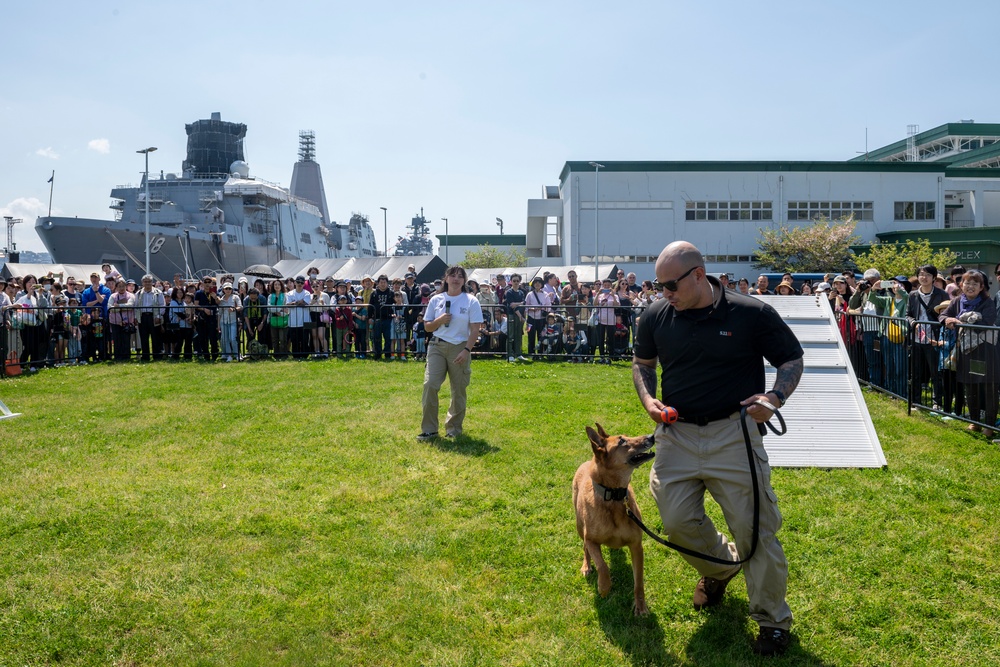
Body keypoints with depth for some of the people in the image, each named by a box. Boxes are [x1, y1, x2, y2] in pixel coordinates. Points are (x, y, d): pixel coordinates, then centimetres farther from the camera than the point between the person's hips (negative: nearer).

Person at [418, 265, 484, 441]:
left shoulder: (471, 301, 0)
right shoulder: (436, 300, 7)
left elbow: (475, 329, -3)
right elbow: (427, 327, 10)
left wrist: (467, 350, -14)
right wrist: (440, 320, -10)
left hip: (460, 348, -1)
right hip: (437, 347, 1)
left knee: (458, 390, 4)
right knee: (430, 385, -11)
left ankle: (454, 428, 21)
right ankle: (429, 429, -4)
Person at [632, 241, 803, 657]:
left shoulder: (752, 314, -9)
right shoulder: (657, 316, 0)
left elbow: (792, 360, 2)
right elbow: (642, 363, 17)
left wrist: (775, 397, -17)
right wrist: (648, 398, -3)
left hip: (733, 434, -3)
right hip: (676, 435, 4)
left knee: (754, 528, -1)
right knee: (677, 521, 3)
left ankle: (773, 621, 20)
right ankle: (719, 567, 37)